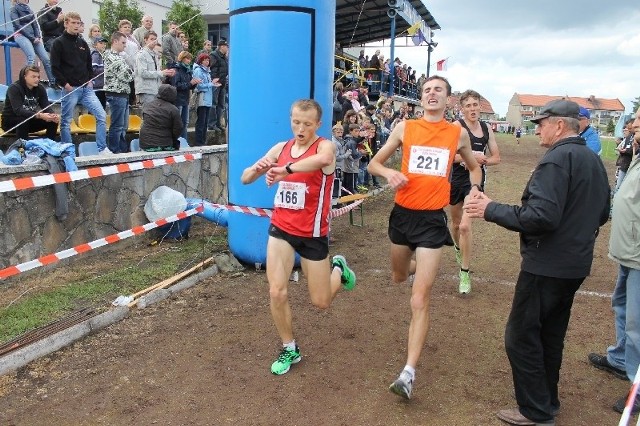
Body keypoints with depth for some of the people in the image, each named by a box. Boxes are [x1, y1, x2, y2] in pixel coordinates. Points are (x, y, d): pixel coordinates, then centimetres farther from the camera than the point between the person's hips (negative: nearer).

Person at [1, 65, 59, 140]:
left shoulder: (40, 88, -3)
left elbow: (46, 107, -12)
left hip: (30, 120, 5)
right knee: (23, 120, -36)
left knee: (53, 121, -16)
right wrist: (40, 115, -47)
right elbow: (18, 110, -33)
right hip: (10, 121, -5)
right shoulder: (14, 88, -19)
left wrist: (53, 116, -37)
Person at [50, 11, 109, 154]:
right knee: (66, 122, 2)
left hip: (86, 88, 5)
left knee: (102, 116, -7)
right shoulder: (59, 43, -1)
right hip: (70, 89, -5)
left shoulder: (83, 43, 15)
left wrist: (90, 80, 6)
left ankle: (102, 149, -2)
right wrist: (65, 84, -11)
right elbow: (55, 67, -6)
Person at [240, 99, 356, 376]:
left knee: (321, 302, 8)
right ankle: (290, 349, 20)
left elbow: (324, 160, -41)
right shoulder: (280, 148, 2)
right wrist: (258, 168, -19)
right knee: (276, 293, -4)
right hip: (281, 229, 4)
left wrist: (285, 169, -48)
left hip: (313, 233, -3)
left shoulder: (325, 146, -13)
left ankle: (338, 269, 42)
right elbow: (245, 179, 2)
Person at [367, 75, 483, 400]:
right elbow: (374, 163, 5)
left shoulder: (458, 133, 3)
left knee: (419, 300, -6)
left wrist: (475, 187, 0)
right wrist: (389, 173, -17)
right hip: (402, 214, 3)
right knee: (398, 276, 25)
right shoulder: (405, 127, 1)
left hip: (432, 220, -2)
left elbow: (473, 167, 20)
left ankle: (409, 372, 0)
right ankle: (419, 266, 62)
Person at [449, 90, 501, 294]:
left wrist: (482, 160, -10)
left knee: (465, 226, -13)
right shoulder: (456, 126, -8)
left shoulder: (486, 128, 5)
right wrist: (471, 157, -25)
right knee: (456, 224, 18)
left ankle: (464, 272, 0)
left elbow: (496, 158, 10)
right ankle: (458, 248, 52)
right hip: (456, 179, 0)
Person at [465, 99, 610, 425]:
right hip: (576, 264, 10)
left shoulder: (557, 159, -19)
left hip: (547, 266, -10)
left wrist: (491, 210, -19)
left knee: (521, 337, 2)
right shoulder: (594, 160, 11)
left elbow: (541, 216, -28)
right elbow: (602, 214, 20)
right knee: (551, 336, 21)